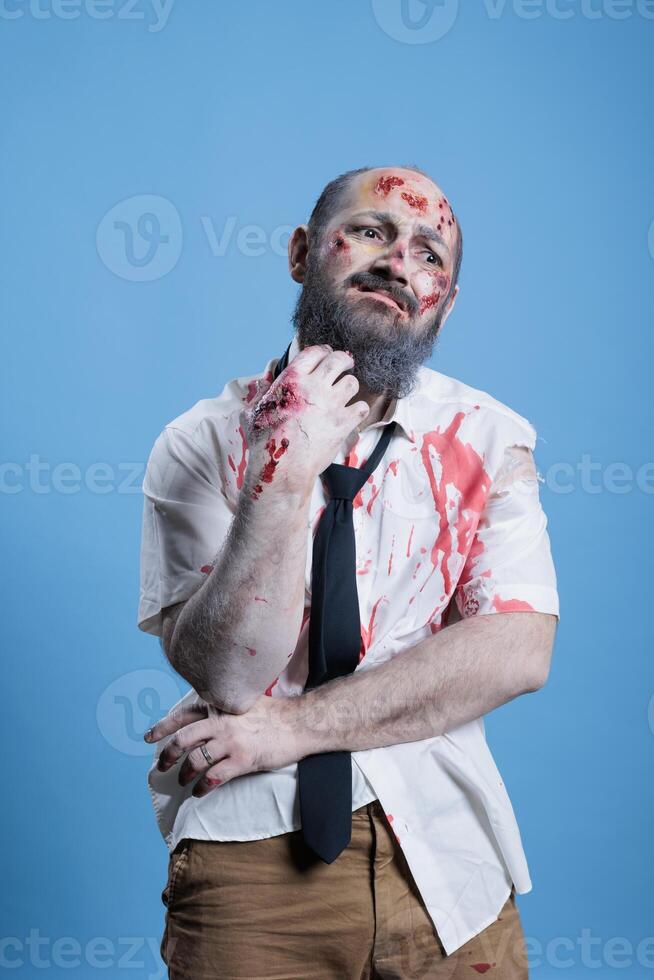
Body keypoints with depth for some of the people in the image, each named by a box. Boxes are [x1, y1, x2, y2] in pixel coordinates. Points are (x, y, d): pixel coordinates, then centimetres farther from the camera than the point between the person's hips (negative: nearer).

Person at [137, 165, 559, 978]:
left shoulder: (487, 438, 0)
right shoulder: (202, 443, -5)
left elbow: (517, 650, -11)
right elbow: (228, 675, -14)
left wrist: (293, 725, -15)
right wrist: (285, 479, -24)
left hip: (442, 855, 2)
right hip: (252, 858, -2)